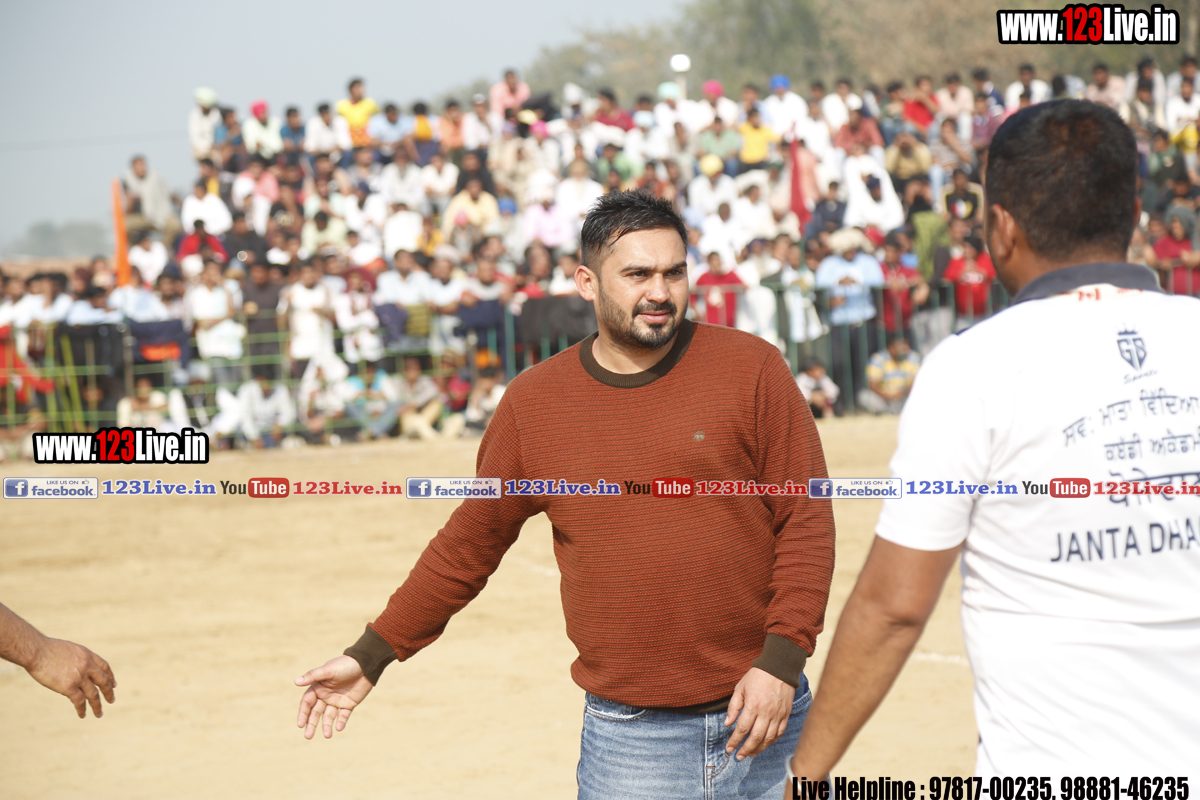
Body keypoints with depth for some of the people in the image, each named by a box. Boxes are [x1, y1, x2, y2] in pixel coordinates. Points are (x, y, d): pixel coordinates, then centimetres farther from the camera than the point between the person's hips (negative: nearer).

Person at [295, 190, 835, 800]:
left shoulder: (751, 370, -1)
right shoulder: (534, 403, 4)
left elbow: (806, 521, -2)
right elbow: (469, 543, 13)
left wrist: (780, 661, -11)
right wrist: (372, 656, 13)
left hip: (758, 713, 0)